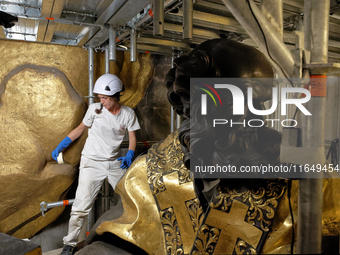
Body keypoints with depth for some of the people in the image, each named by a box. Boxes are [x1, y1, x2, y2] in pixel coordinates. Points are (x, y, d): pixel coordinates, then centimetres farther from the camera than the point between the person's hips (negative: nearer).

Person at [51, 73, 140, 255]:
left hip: (115, 163, 2)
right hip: (91, 163, -2)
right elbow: (80, 128, 5)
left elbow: (132, 137, 2)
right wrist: (60, 146, 4)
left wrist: (129, 156, -15)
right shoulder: (94, 109, -7)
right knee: (81, 205, -6)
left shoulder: (128, 113, -3)